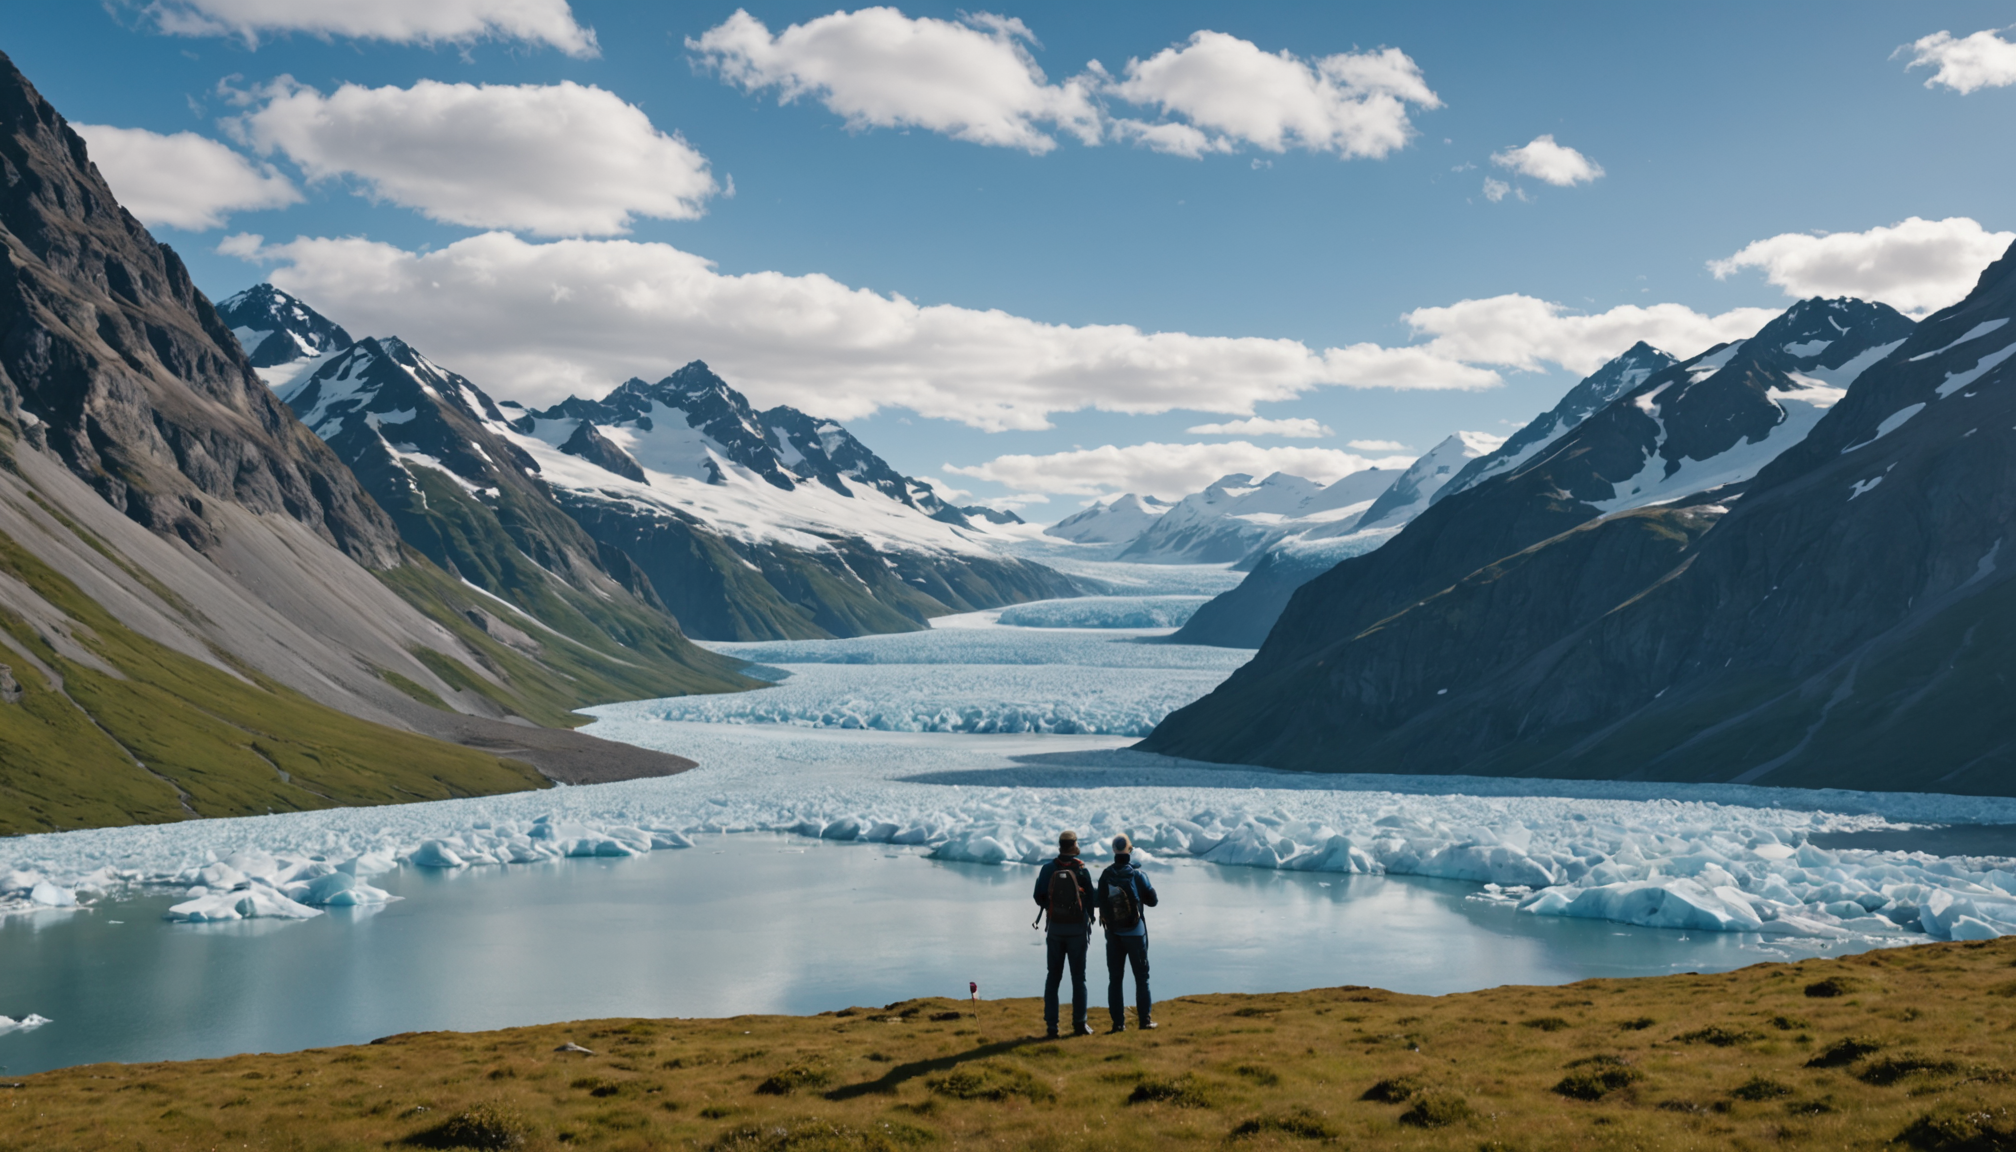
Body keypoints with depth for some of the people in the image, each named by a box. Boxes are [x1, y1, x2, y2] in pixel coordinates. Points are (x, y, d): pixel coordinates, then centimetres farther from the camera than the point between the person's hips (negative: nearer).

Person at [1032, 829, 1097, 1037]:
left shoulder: (1048, 869, -4)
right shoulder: (1081, 870, -8)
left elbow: (1039, 899, -1)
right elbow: (1091, 899, -6)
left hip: (1054, 928, 2)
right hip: (1077, 929, -1)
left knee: (1053, 977, 8)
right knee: (1078, 976, 7)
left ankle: (1051, 1026, 4)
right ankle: (1079, 1023, 5)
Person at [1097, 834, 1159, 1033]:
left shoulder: (1106, 876, -6)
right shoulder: (1138, 875, -12)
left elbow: (1101, 902, 2)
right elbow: (1152, 900, -2)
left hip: (1113, 933, 2)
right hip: (1135, 932, -2)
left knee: (1115, 978, 6)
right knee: (1141, 976, 7)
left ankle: (1118, 1022, 4)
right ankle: (1145, 1019, 5)